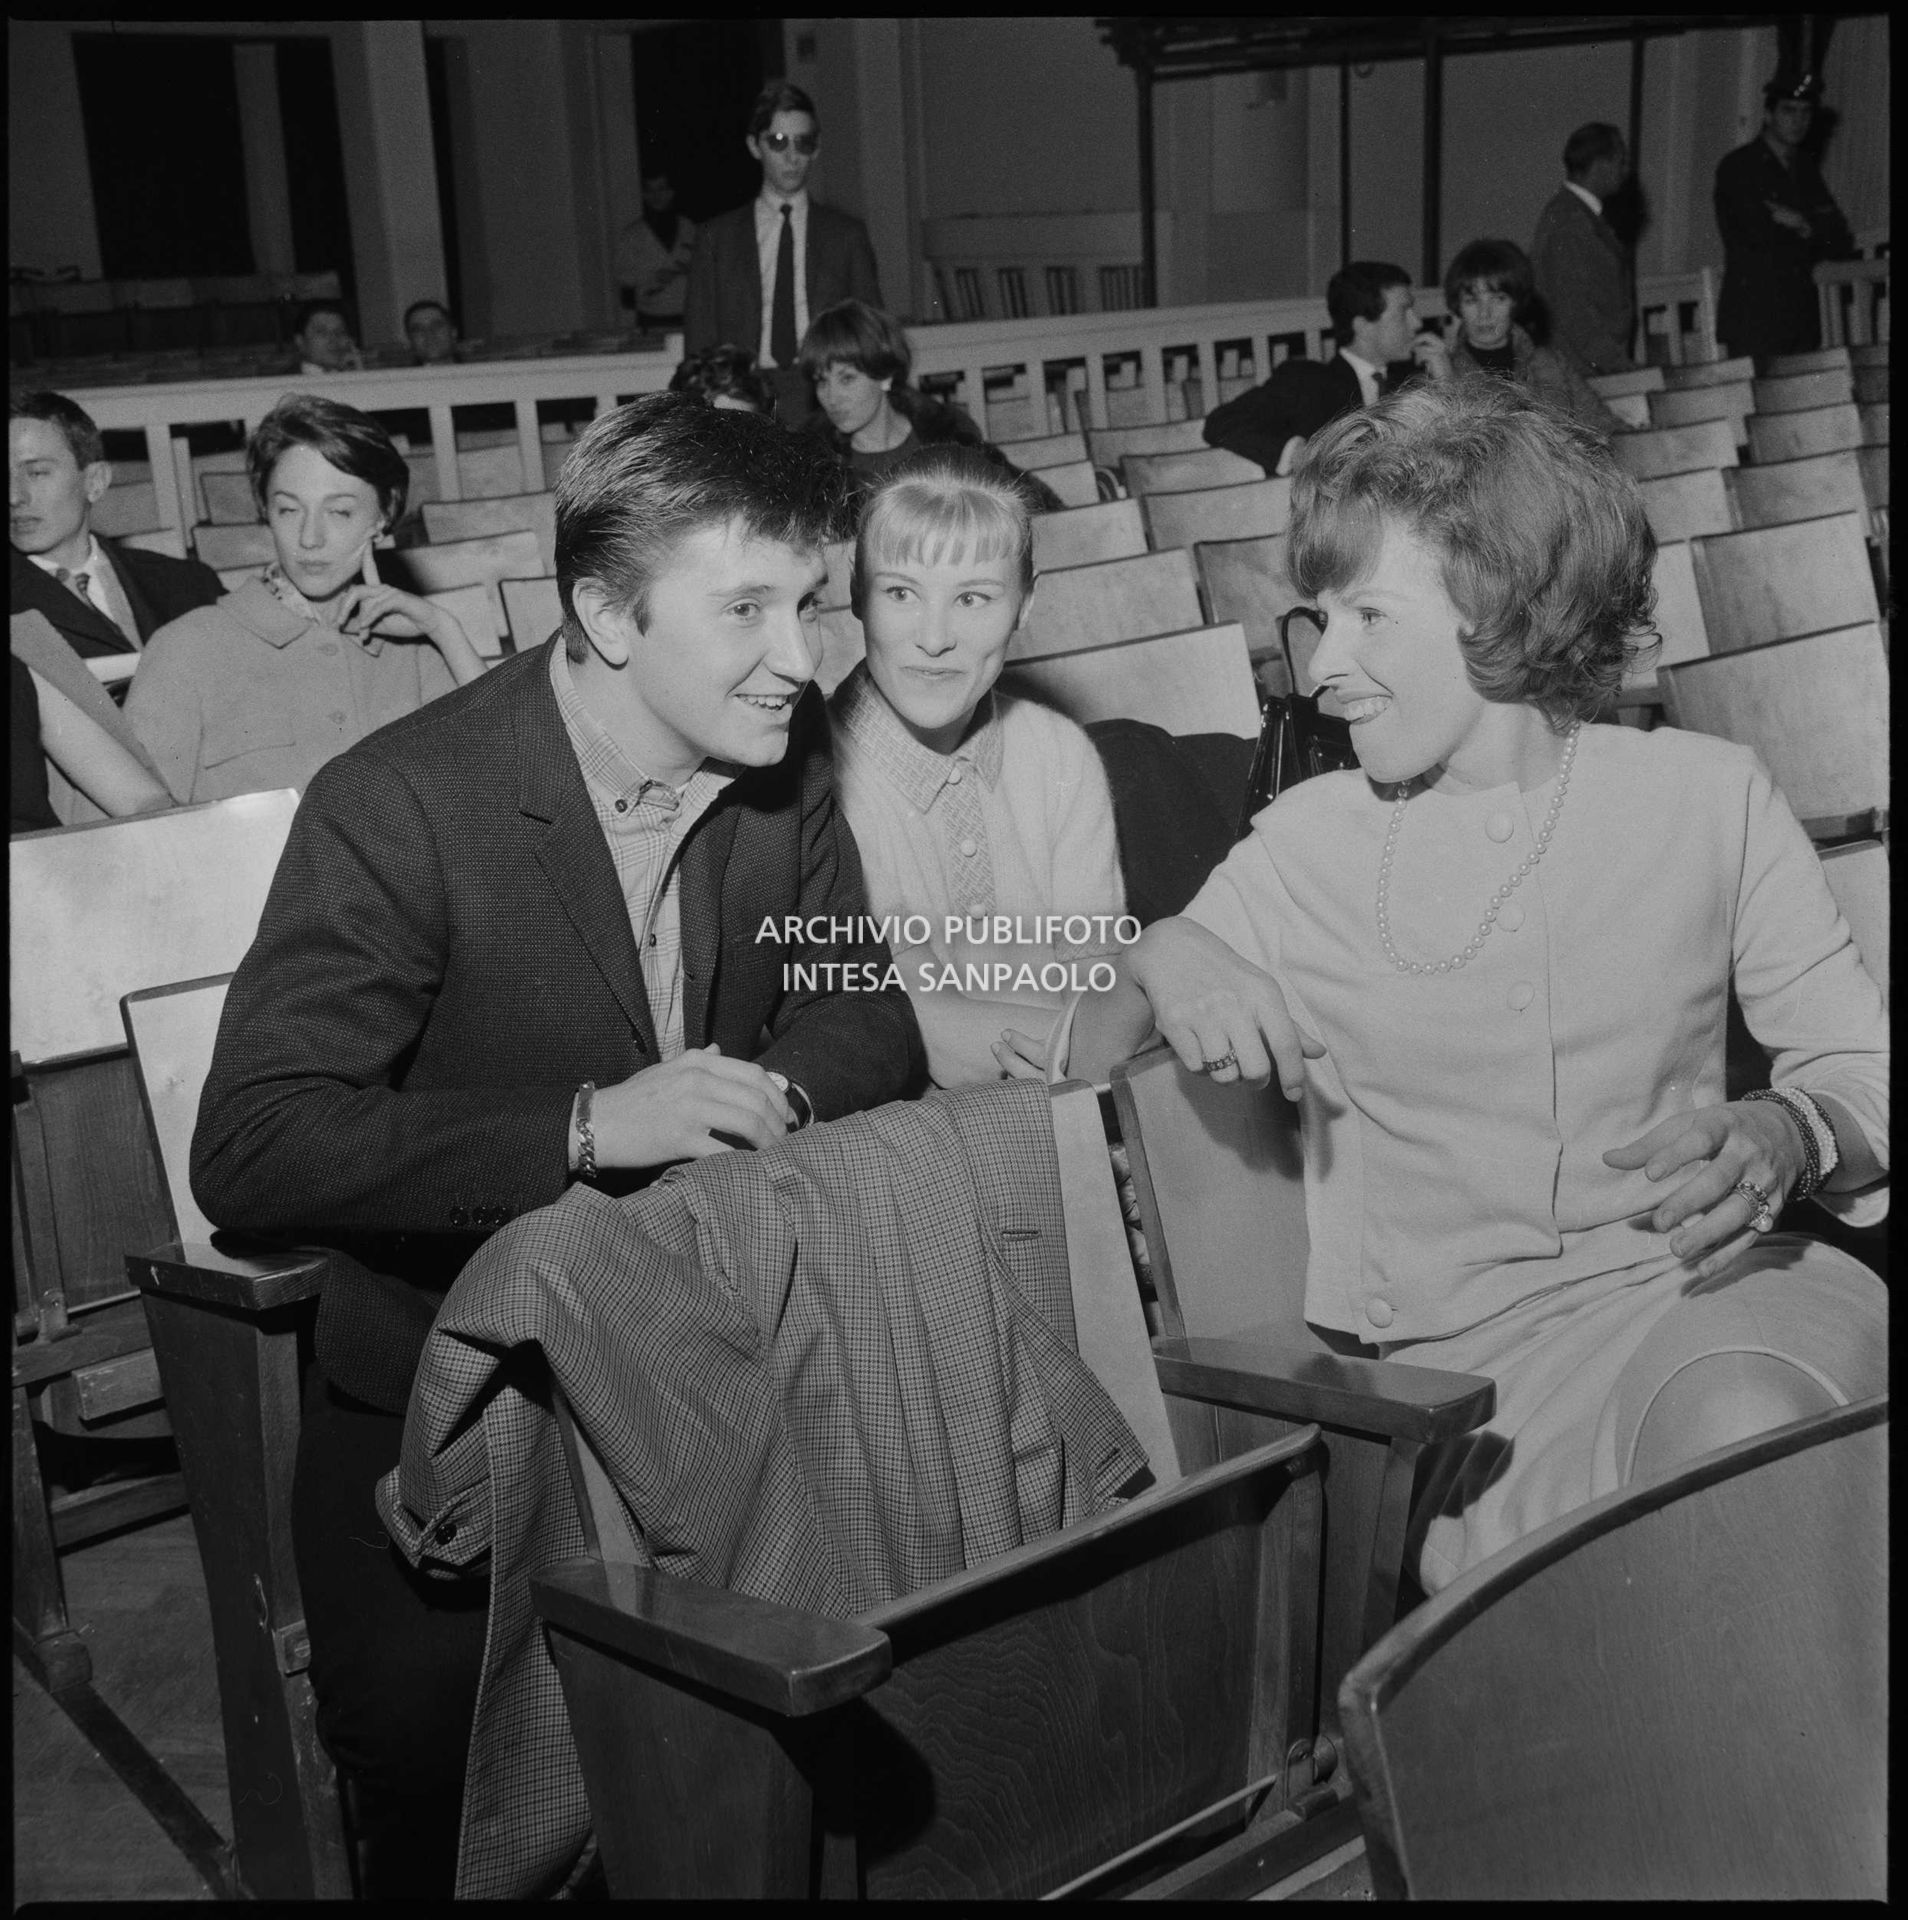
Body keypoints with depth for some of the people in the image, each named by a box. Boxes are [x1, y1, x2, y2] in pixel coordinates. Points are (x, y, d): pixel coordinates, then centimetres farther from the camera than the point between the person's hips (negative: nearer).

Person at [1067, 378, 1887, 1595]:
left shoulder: (1707, 798, 7)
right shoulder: (1309, 843, 9)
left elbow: (1861, 1073, 7)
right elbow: (1079, 1082, 12)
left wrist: (1781, 1138, -16)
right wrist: (1159, 961, -10)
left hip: (1705, 1278, 1)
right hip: (1461, 1352, 0)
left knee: (1743, 1424, -34)